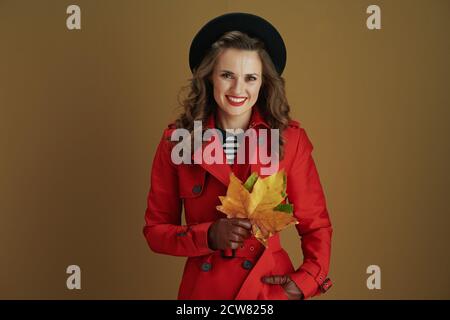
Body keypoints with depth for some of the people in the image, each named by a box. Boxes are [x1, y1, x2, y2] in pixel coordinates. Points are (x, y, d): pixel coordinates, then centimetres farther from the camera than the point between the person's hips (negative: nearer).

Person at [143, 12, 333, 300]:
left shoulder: (290, 139, -8)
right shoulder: (176, 140, -7)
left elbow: (316, 226, 0)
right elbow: (156, 229, -2)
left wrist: (305, 282, -15)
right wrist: (210, 236, -18)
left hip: (271, 287, 0)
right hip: (203, 288, 1)